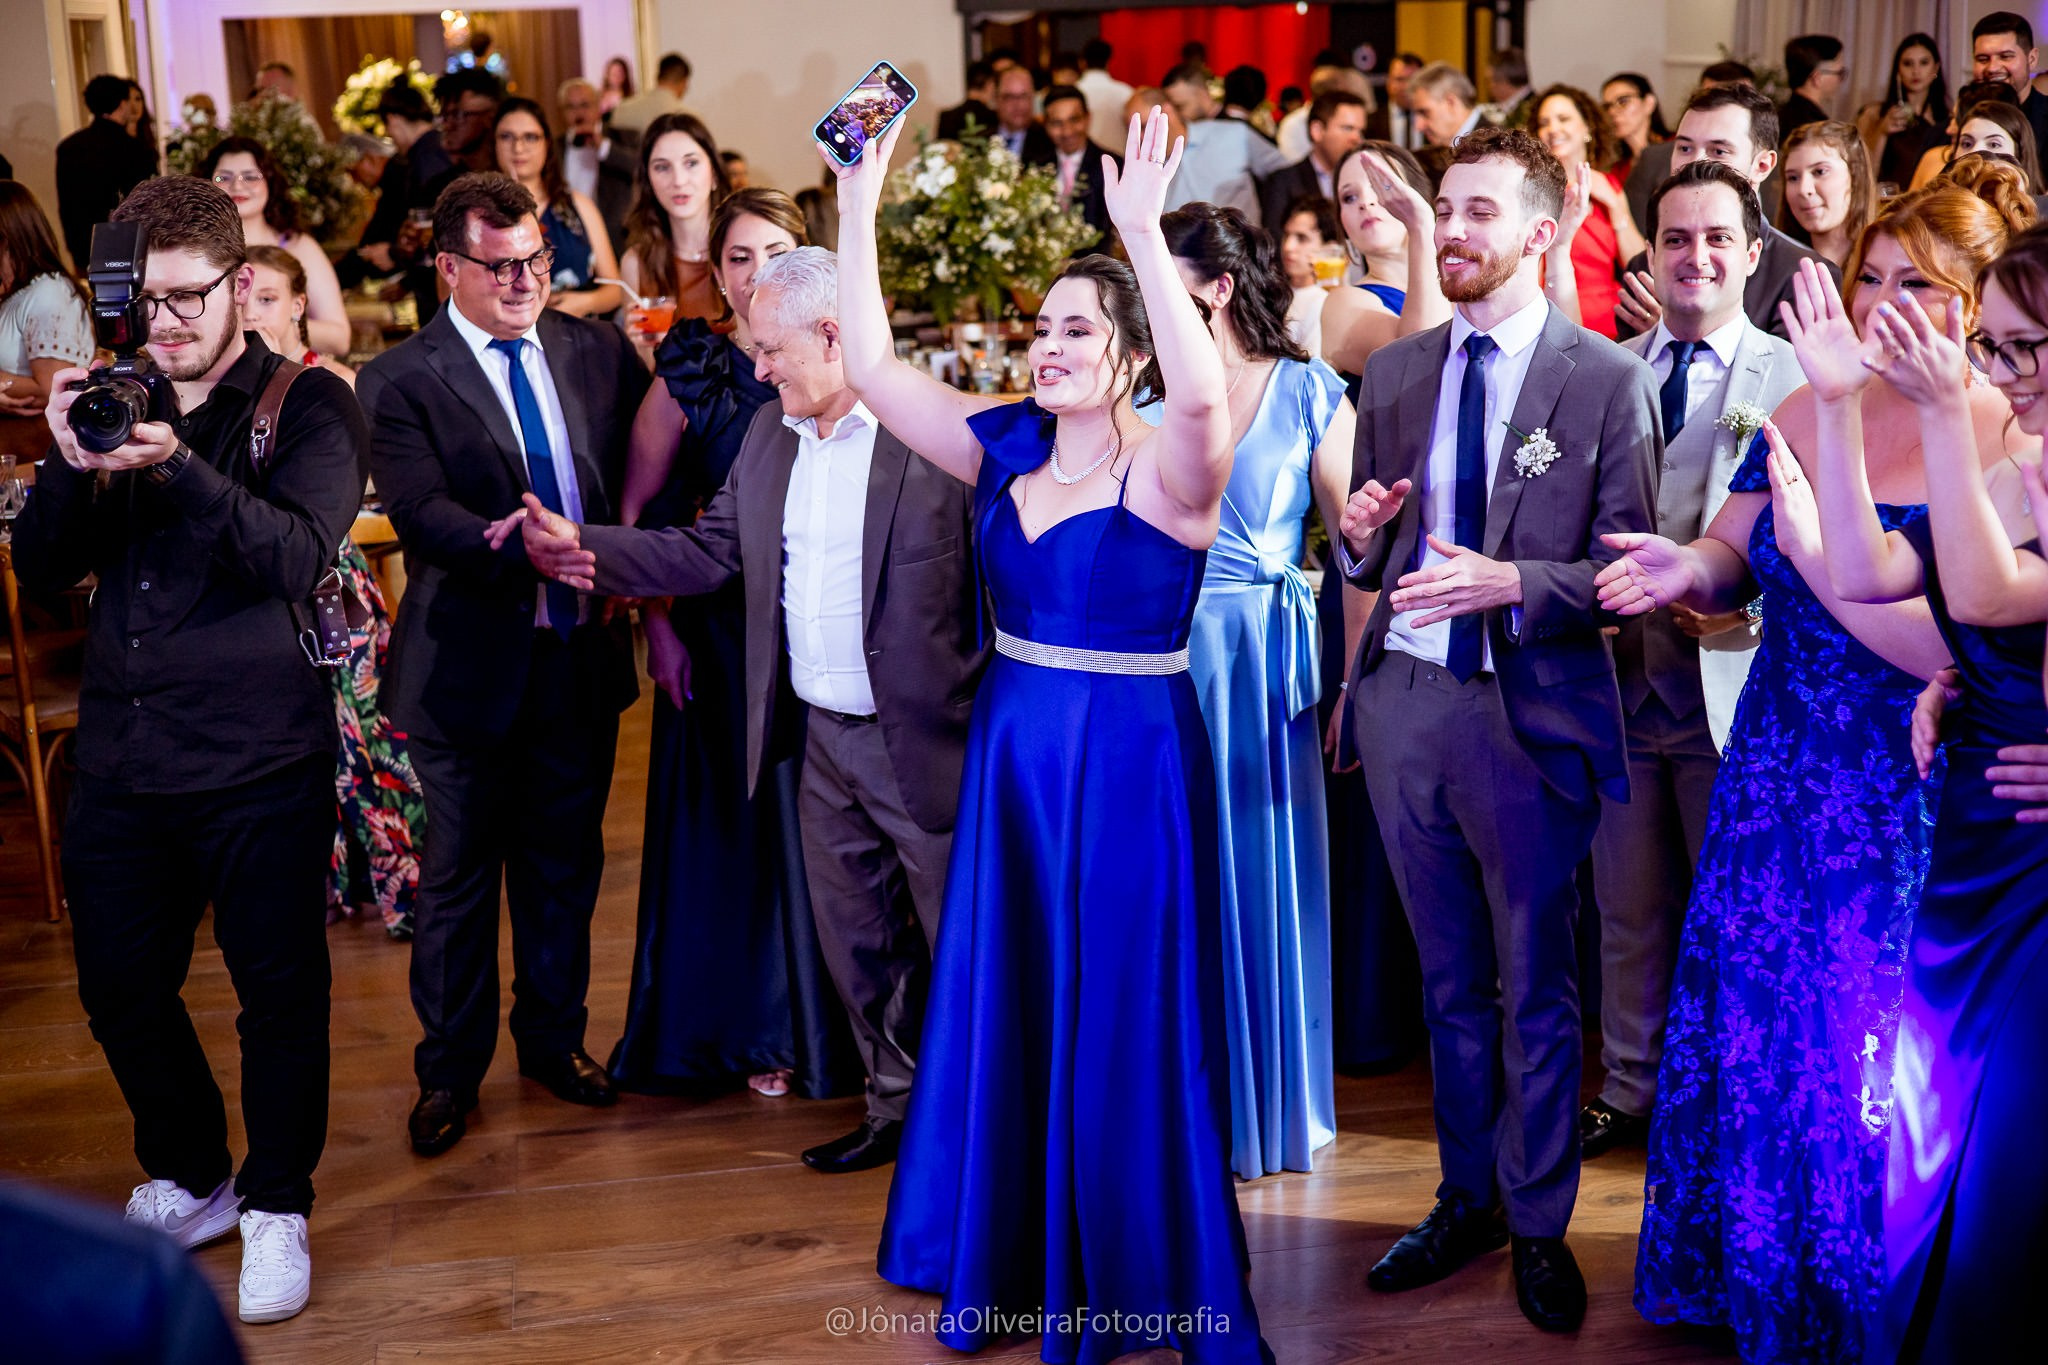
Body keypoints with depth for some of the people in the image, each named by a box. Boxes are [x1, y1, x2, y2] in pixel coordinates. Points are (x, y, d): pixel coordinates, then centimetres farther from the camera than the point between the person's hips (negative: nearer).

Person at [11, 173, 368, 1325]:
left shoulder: (311, 406, -3)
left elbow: (298, 556, -18)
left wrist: (181, 468, -32)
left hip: (260, 763, -5)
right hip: (121, 758, 5)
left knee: (279, 990, 4)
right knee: (121, 988, 13)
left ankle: (278, 1207, 24)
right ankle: (189, 1183, 35)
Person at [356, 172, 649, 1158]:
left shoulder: (597, 351, 6)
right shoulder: (398, 381, -7)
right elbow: (422, 511, -20)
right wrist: (536, 555, -33)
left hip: (582, 653, 4)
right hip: (470, 663, -4)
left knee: (565, 863, 16)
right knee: (458, 875, 8)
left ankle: (554, 1040, 35)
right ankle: (449, 1070, 25)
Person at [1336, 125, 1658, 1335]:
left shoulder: (1608, 379, -5)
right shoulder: (1393, 373, 8)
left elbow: (1626, 567, -8)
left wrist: (1508, 582, -22)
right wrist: (1362, 535, -9)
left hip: (1533, 712, -4)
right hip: (1406, 697, 4)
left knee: (1537, 991, 8)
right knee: (1451, 981, 16)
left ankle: (1541, 1228, 24)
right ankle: (1469, 1201, 31)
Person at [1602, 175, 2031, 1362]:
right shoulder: (1807, 410, 3)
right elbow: (1732, 562, 6)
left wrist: (1816, 550, -28)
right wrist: (1690, 568, -15)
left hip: (1910, 807, -6)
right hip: (1777, 778, 6)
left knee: (1867, 1056, 7)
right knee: (1748, 1021, 17)